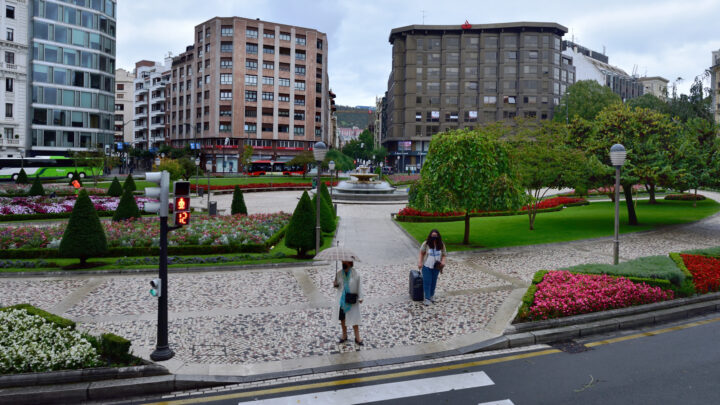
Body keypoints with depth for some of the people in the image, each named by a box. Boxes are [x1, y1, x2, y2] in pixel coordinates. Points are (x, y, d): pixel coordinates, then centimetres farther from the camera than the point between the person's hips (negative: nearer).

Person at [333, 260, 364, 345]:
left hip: (352, 300, -4)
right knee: (342, 318, 12)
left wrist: (360, 297, -10)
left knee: (354, 318, 0)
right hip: (341, 299, 4)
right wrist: (335, 285, -12)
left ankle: (357, 338, 9)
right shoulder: (339, 273, 0)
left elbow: (359, 286, -6)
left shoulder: (355, 274, -10)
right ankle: (344, 335, 29)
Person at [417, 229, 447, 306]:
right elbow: (421, 253, 0)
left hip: (436, 267, 3)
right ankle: (427, 298, 3)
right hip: (427, 266, -3)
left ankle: (432, 295, 34)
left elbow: (444, 255, 5)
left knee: (434, 282, 14)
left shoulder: (441, 245, -4)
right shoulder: (426, 244, -11)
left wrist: (443, 261, -13)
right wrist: (420, 262, -6)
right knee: (427, 282, -3)